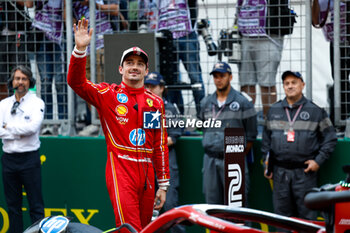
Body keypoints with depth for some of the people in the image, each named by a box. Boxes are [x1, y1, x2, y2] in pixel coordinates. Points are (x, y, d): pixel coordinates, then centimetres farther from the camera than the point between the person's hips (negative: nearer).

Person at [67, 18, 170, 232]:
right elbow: (76, 82, -11)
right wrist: (80, 50, -25)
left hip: (147, 174, 5)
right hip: (121, 171, -5)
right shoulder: (108, 95, 5)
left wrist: (163, 185, 11)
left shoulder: (156, 102, 14)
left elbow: (161, 146, 13)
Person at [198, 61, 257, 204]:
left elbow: (251, 133, 2)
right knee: (211, 199, 6)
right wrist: (209, 146, 13)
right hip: (210, 159, 5)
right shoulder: (206, 103, 13)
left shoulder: (242, 102, -1)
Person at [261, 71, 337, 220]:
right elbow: (266, 139, 20)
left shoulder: (316, 111, 4)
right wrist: (267, 164, 12)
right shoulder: (273, 111, 14)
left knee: (307, 215, -4)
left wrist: (318, 161, -5)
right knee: (281, 212, 5)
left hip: (305, 172, -3)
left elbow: (330, 138, 5)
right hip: (280, 172, 3)